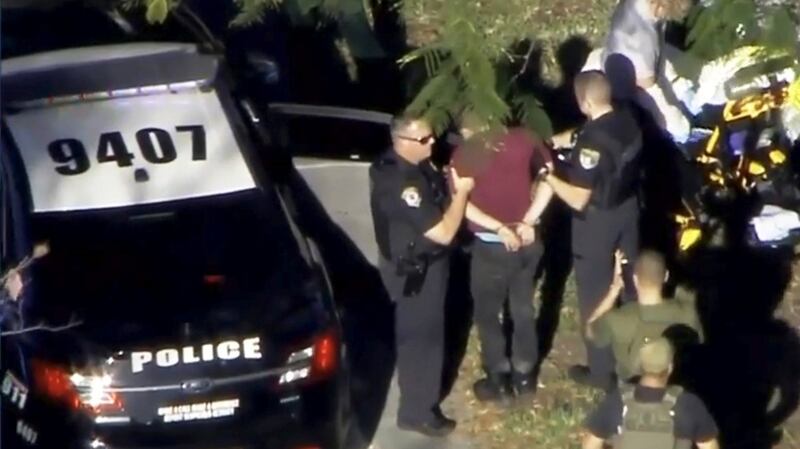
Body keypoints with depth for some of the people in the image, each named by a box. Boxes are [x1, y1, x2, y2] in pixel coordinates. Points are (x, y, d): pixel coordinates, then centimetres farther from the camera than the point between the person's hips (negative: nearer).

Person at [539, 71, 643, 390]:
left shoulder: (592, 140, -31)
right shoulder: (628, 121, -7)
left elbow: (579, 199, -28)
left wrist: (549, 176, -15)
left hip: (598, 221, -8)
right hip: (628, 208, 8)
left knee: (595, 295, 9)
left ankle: (601, 370, 22)